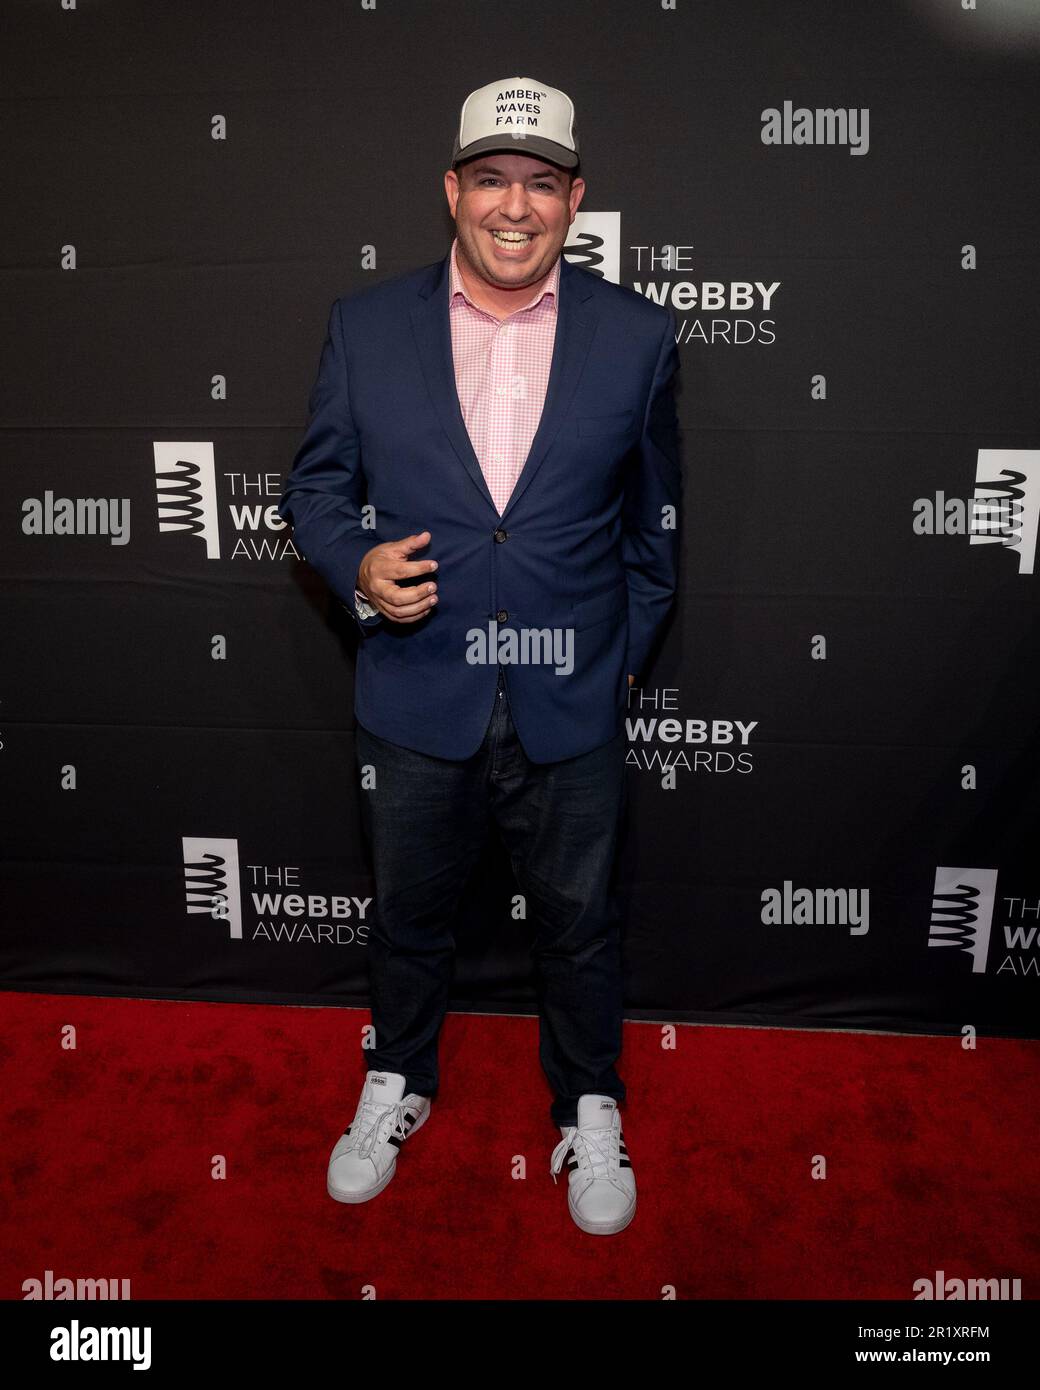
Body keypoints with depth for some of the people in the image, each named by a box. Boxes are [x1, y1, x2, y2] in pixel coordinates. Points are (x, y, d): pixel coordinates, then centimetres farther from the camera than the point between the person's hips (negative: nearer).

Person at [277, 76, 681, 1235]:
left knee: (578, 923, 15)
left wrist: (625, 652, 7)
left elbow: (654, 517, 7)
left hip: (570, 706, 0)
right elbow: (315, 484, 5)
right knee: (408, 913, 19)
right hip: (415, 697, 1)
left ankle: (589, 1112, 41)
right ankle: (397, 1087, 46)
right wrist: (355, 565, -15)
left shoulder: (636, 336, -2)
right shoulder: (365, 327, -2)